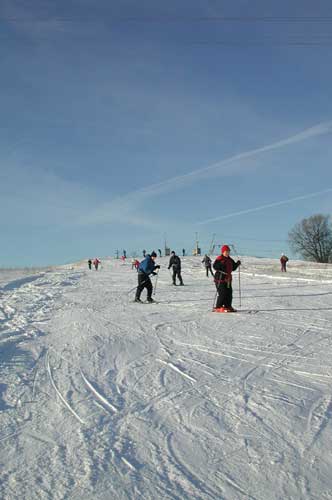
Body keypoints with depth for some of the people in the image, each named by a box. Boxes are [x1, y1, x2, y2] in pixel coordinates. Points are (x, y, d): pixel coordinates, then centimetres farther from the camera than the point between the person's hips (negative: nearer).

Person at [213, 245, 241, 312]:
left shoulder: (230, 260, 16)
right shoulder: (219, 259, -9)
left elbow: (233, 268, 23)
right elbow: (215, 266, -21)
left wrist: (237, 264, 8)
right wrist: (221, 265, -36)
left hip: (228, 279, 8)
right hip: (220, 279, -8)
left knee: (229, 293, 9)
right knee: (222, 293, -11)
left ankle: (228, 306, 20)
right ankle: (218, 307, -3)